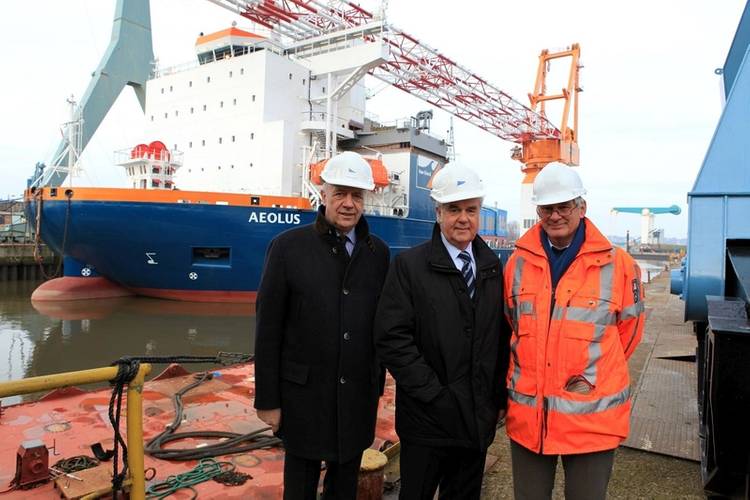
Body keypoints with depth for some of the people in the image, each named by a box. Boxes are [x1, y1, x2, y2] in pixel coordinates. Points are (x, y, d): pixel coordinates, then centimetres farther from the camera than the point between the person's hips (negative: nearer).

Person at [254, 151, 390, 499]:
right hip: (303, 393, -3)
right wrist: (267, 399, -7)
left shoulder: (378, 252, 1)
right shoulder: (288, 247, -9)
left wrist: (377, 385, 8)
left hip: (358, 395, 3)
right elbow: (268, 330, -8)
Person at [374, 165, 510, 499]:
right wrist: (433, 394, -16)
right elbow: (391, 339, -14)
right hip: (428, 419, -4)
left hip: (480, 419, 4)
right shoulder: (409, 265, -8)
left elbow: (502, 337, 9)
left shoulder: (493, 266, 6)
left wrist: (500, 396, 5)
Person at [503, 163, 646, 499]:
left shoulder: (617, 265, -7)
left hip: (592, 417, -2)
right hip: (527, 414, 3)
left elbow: (629, 331, 6)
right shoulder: (519, 261, 1)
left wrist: (593, 375, 9)